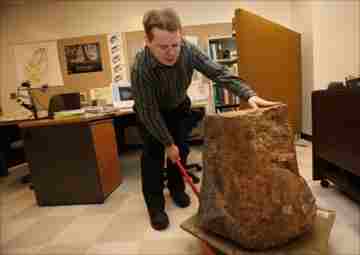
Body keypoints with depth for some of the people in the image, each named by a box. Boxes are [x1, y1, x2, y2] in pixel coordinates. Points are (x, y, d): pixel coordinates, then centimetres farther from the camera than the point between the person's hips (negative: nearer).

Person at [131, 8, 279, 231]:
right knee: (154, 153, -9)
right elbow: (149, 112, -29)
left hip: (179, 106, 4)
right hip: (150, 111, -3)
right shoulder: (140, 68, -36)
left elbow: (218, 73, -28)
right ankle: (155, 205, 5)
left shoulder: (189, 50, -28)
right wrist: (167, 143, -21)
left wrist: (249, 94, -43)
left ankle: (176, 187, 28)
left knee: (181, 149, 4)